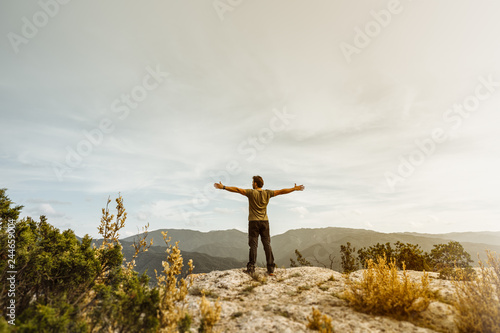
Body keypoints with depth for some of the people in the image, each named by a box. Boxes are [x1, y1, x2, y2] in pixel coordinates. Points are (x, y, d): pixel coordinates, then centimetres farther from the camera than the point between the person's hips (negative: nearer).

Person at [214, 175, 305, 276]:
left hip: (254, 222, -3)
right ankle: (271, 269, 8)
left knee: (253, 245, 1)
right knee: (267, 245, 6)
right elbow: (281, 191, 9)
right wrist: (294, 188, 20)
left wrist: (223, 187, -11)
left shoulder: (251, 192, -7)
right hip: (265, 222, 3)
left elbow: (237, 190, -13)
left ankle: (251, 268, 3)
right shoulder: (267, 193, 3)